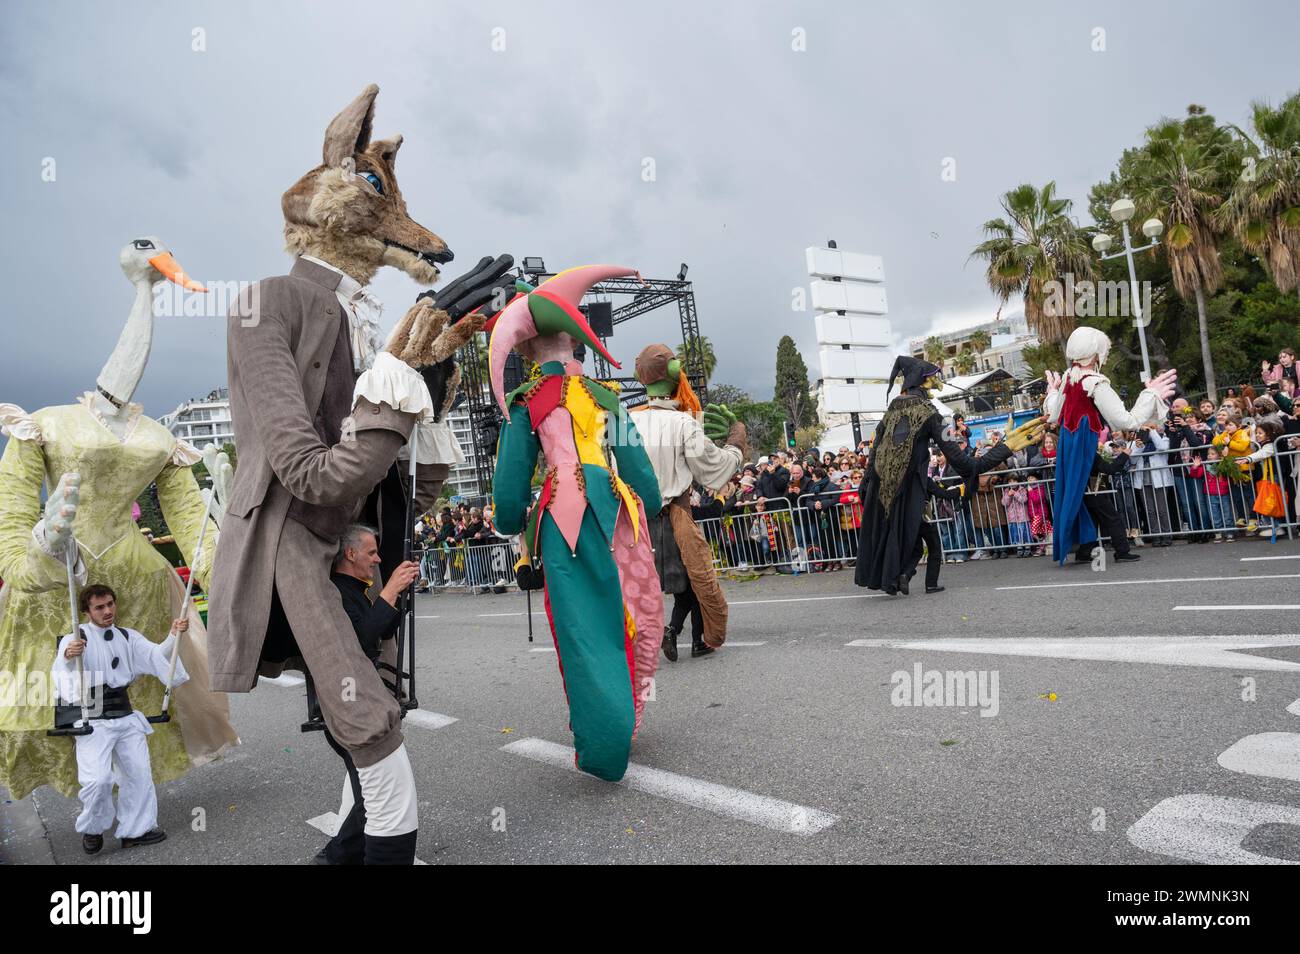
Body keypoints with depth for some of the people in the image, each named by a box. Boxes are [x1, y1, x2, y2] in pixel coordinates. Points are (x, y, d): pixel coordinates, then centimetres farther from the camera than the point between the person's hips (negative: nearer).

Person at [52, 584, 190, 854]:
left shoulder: (127, 637, 10)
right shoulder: (75, 639, -6)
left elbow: (155, 655, 0)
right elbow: (60, 674, -20)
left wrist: (173, 636, -19)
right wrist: (67, 657, -43)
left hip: (126, 716, 5)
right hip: (92, 720, -5)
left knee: (139, 773, 7)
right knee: (98, 779, -16)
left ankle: (135, 829, 23)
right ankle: (93, 829, 12)